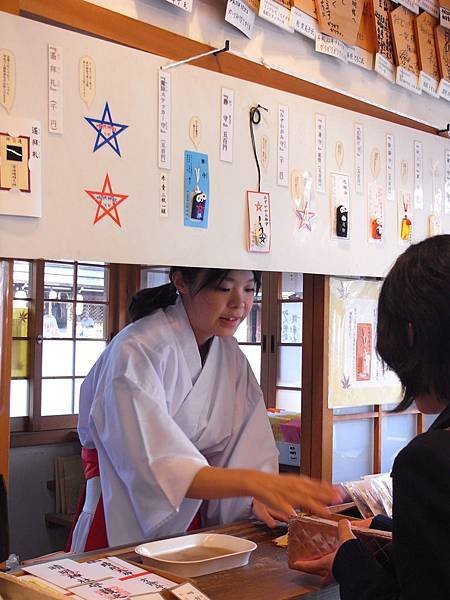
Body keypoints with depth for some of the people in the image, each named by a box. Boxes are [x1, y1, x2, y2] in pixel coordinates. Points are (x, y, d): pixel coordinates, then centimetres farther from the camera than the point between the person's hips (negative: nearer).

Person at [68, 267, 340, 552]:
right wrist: (252, 482, -39)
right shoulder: (137, 352, -18)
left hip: (190, 521, 6)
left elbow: (248, 447, 1)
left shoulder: (229, 354, 6)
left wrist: (258, 499, -18)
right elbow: (155, 468, -28)